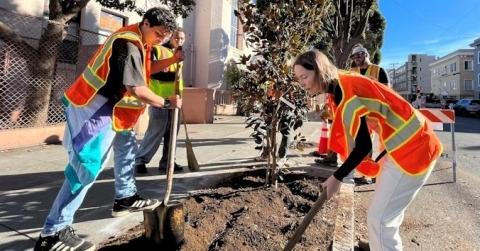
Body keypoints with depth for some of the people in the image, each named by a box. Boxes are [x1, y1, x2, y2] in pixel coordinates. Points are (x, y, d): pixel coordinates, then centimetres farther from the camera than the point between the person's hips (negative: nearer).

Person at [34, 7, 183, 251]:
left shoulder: (137, 40, 10)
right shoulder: (129, 45, -22)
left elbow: (144, 70, 19)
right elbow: (138, 90, -27)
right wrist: (167, 102, -14)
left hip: (111, 108, 11)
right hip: (96, 110, -11)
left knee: (126, 147, 20)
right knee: (87, 167, -13)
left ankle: (125, 198, 33)